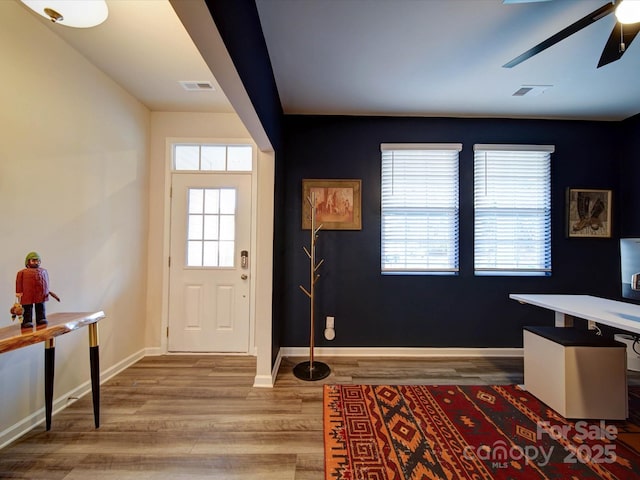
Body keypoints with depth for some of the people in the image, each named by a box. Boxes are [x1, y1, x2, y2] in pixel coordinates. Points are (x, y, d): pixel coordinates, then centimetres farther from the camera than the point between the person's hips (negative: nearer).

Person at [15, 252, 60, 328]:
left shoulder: (44, 271, 16)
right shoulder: (22, 272, 3)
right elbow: (19, 284, 1)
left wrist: (48, 291, 19)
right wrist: (19, 293, -6)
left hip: (41, 295, 4)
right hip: (28, 296, -4)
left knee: (41, 308, 11)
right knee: (28, 309, 2)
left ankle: (41, 319, 19)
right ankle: (27, 322, 9)